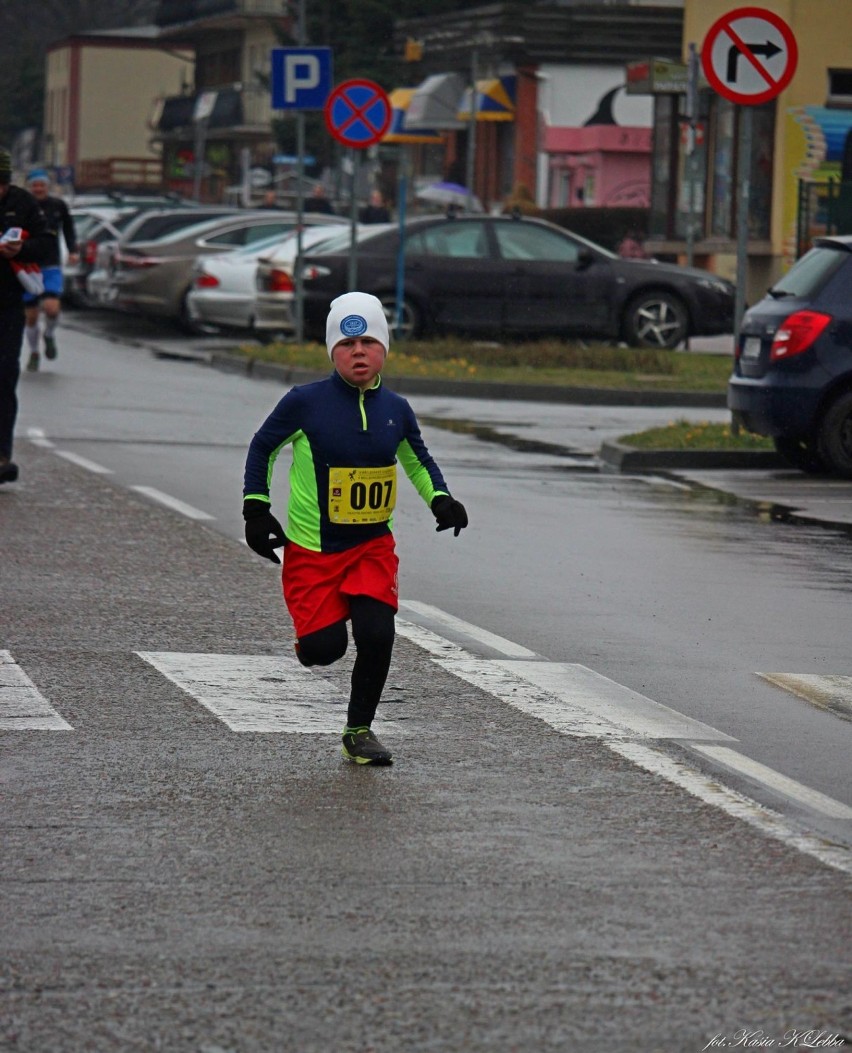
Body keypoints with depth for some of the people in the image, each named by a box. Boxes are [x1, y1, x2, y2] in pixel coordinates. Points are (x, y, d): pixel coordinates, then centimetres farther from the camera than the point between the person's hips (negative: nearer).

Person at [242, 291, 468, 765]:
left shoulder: (396, 410, 1)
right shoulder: (305, 403, -10)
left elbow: (418, 460, 20)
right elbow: (262, 448, 6)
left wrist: (440, 499, 3)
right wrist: (256, 509, 0)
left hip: (373, 545, 2)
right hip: (311, 548, -2)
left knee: (376, 635, -17)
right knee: (323, 649, -11)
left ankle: (359, 730, 5)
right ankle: (320, 619, 29)